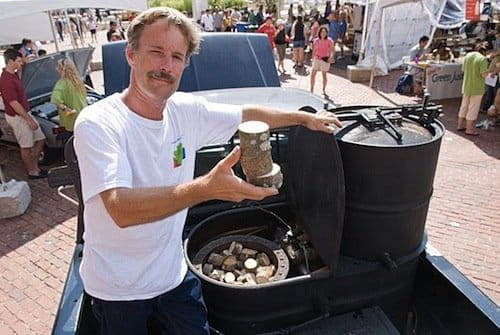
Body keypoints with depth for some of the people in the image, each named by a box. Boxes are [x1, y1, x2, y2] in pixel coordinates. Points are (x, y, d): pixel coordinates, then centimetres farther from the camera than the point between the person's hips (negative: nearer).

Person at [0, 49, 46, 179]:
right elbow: (14, 104, -24)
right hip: (17, 117, -10)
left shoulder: (14, 75, 5)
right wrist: (29, 119, -21)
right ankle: (32, 172, 18)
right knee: (26, 147, 3)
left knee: (40, 139, 14)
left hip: (25, 113, 10)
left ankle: (35, 167, 25)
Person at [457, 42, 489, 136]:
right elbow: (484, 74, -20)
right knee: (473, 108, 2)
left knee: (464, 105, 17)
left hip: (466, 85, 6)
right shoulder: (483, 59, -17)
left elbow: (463, 70, 10)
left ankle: (460, 125, 26)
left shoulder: (467, 55, 3)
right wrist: (487, 71, -1)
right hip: (477, 88, -6)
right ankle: (469, 128, 9)